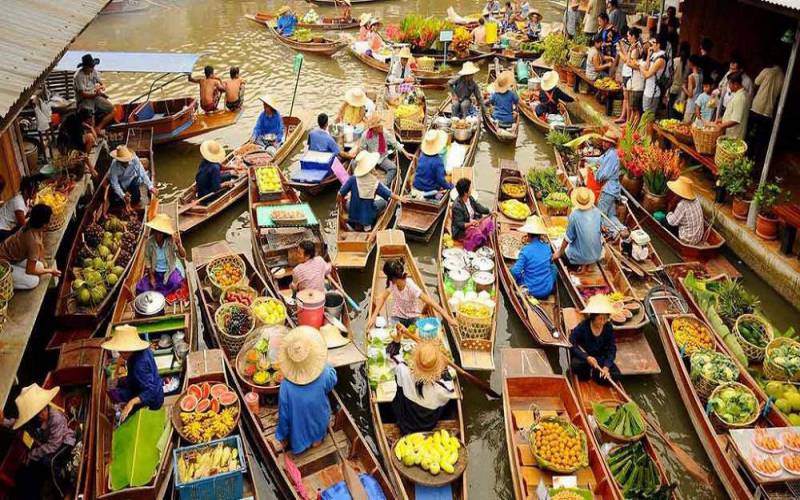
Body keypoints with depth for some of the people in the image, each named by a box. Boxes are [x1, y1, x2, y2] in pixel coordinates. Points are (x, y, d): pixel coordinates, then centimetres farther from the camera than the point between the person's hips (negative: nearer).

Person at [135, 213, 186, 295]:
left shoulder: (171, 241, -20)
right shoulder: (149, 242, -14)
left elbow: (183, 256, -27)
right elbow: (147, 259, -4)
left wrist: (179, 244, -46)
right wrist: (151, 276, -9)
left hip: (170, 269, -2)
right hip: (155, 271, 2)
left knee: (176, 283, -31)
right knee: (141, 288, -14)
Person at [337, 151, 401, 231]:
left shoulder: (353, 179, -19)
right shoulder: (376, 183, -18)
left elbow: (340, 195, -15)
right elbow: (390, 195, -9)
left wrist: (339, 204, 5)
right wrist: (400, 199, 10)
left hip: (353, 215, 1)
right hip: (369, 216, -1)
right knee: (383, 202, 23)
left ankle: (355, 223, 19)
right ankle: (367, 224, 18)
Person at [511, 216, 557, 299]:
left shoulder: (525, 250, -17)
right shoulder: (547, 247, -2)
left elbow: (516, 272, -19)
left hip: (531, 291, -3)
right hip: (548, 290, 3)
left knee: (512, 273, 20)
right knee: (553, 267, 28)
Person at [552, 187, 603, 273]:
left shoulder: (574, 215, -23)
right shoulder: (597, 212, -10)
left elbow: (568, 238, -14)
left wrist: (559, 253, 1)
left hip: (579, 256, -4)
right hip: (597, 254, 4)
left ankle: (583, 263, 6)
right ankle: (586, 263, 12)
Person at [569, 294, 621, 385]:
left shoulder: (608, 328, -10)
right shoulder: (583, 326, -19)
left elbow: (612, 349, -9)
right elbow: (571, 345, -22)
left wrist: (606, 366, -24)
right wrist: (587, 357, -33)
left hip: (600, 358, 3)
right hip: (583, 357, -3)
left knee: (615, 375, -21)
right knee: (576, 364, -37)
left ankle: (595, 372, 6)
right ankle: (585, 373, -2)